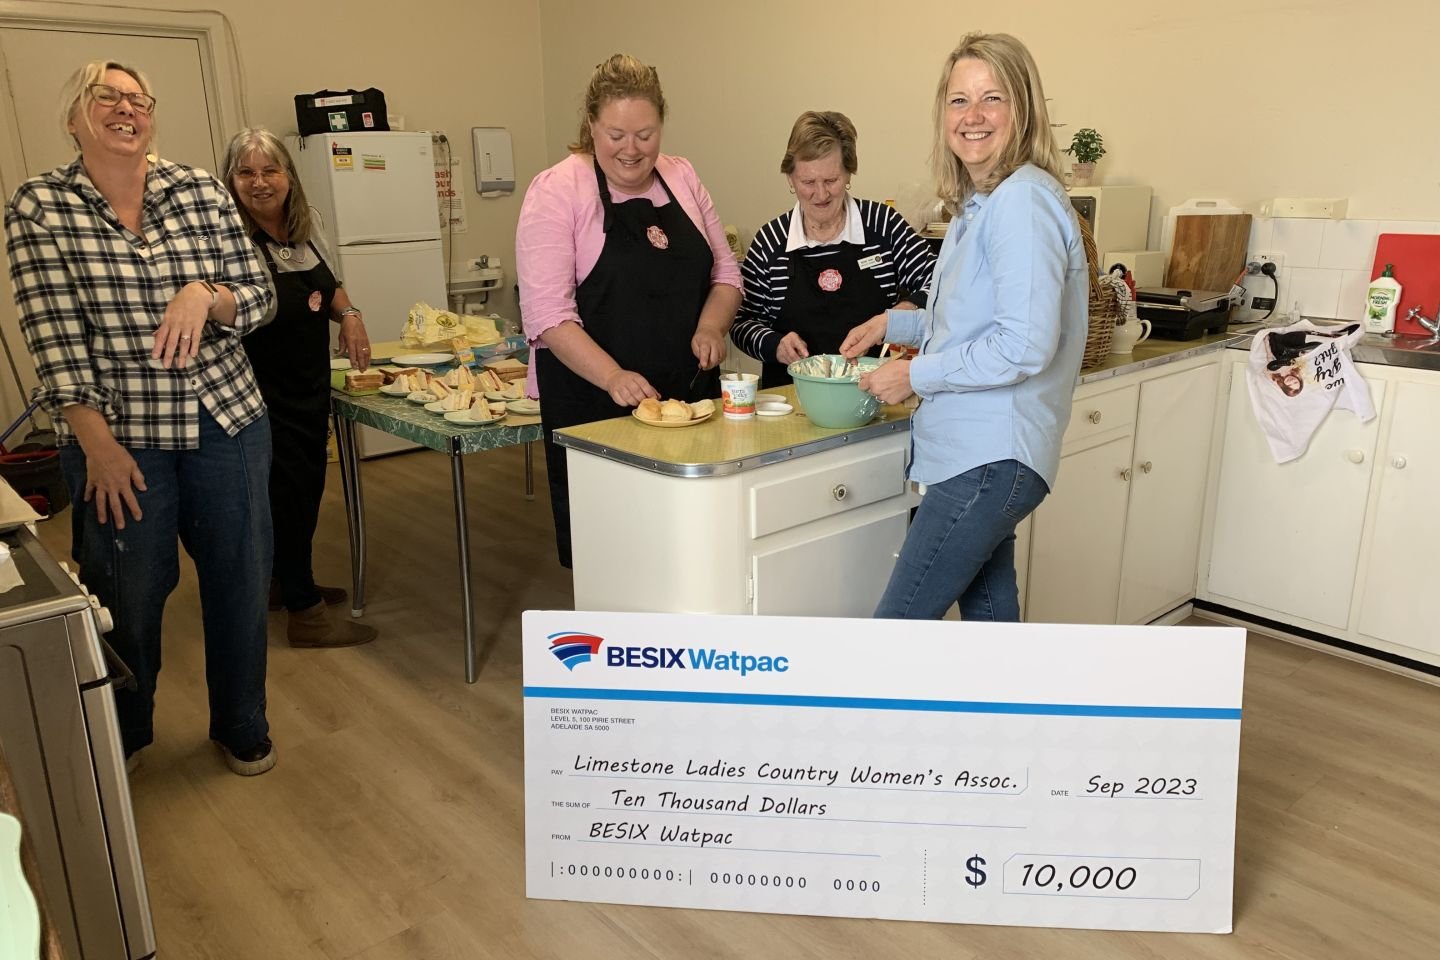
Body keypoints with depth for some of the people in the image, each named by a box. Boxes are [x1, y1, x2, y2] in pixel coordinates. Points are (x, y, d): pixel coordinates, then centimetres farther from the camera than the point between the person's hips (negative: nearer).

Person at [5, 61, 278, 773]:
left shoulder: (201, 191, 3)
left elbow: (259, 296, 3)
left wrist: (206, 295, -19)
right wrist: (98, 444, -14)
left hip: (226, 421, 2)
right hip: (118, 435, -2)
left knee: (240, 582, 11)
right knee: (128, 599, 8)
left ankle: (242, 727, 33)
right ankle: (118, 742, 34)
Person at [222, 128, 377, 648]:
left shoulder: (305, 233, 6)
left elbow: (330, 286, 21)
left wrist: (348, 313, 3)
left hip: (311, 385, 8)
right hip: (264, 395, -8)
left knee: (306, 487, 19)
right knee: (290, 492, -1)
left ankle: (287, 582, 39)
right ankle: (304, 614, 12)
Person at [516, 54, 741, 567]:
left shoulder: (682, 178, 9)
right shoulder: (557, 191, -7)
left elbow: (724, 271, 15)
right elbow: (548, 314, -14)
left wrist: (711, 326, -6)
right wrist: (613, 377, -28)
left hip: (689, 395, 5)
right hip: (593, 403, -4)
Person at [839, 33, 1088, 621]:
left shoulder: (1023, 201, -15)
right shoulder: (979, 203, 15)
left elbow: (1025, 345, -22)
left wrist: (914, 376, -13)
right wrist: (893, 324, 19)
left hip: (991, 458, -10)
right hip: (981, 451, 10)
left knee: (897, 628, -6)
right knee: (989, 613, 17)